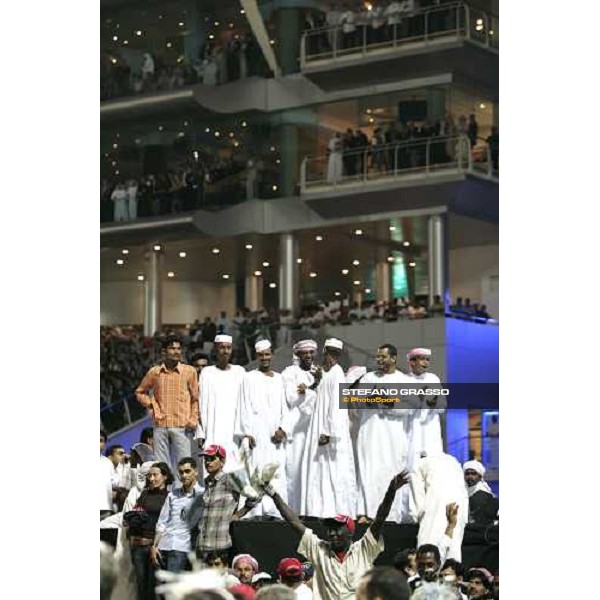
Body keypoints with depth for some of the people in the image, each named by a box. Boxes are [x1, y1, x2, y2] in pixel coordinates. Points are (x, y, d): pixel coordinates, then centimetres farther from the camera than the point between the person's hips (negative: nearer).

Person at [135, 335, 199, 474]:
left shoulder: (189, 371, 2)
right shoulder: (154, 372, 7)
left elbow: (195, 398, 5)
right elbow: (140, 392, 20)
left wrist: (193, 419, -5)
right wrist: (151, 405, 5)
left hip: (182, 426, -2)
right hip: (160, 425, 2)